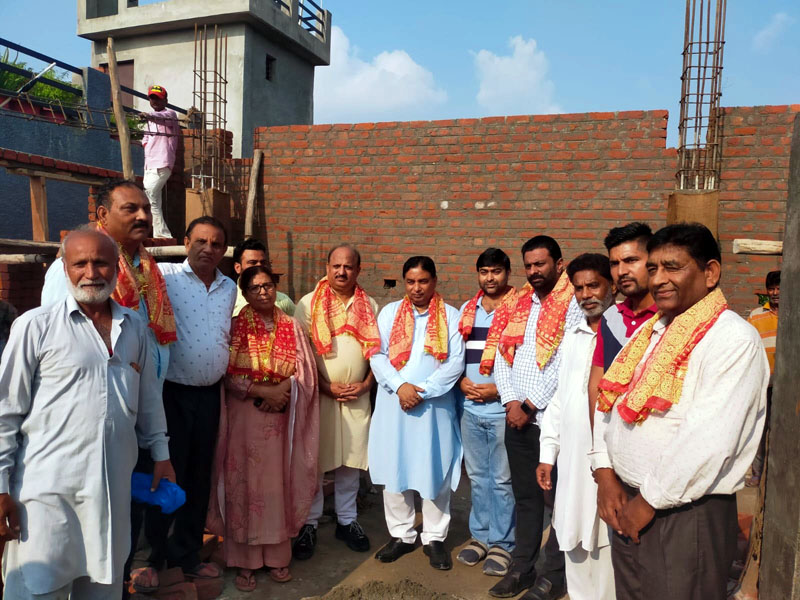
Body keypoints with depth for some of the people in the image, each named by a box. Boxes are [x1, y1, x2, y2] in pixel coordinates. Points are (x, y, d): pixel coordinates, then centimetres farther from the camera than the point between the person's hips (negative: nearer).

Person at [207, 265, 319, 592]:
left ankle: (276, 555, 21)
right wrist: (263, 391, -16)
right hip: (244, 416, -2)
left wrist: (283, 390, -14)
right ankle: (245, 560, 15)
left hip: (280, 417, 2)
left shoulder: (291, 327, 6)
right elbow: (227, 376, -8)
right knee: (245, 484, 3)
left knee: (277, 484, 7)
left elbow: (305, 372, 2)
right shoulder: (235, 327, -1)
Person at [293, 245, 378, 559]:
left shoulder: (369, 306, 8)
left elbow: (376, 350, 10)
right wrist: (327, 386, -12)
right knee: (313, 460, 5)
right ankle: (309, 524, 20)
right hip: (318, 395, -2)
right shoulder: (308, 304, -2)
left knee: (351, 460, 11)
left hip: (357, 397, 3)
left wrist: (366, 384, -3)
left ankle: (347, 520, 27)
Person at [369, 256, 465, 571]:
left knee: (435, 471, 6)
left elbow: (455, 362, -5)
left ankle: (434, 538, 23)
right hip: (394, 404, 2)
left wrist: (422, 391, -14)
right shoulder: (389, 312, 7)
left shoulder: (450, 315, 2)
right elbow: (377, 356, 0)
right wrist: (400, 386, -15)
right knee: (395, 469, 8)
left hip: (435, 406, -1)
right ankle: (401, 534, 25)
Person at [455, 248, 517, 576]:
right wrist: (462, 381, -2)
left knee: (502, 480, 5)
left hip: (503, 408, -5)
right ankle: (480, 535, 30)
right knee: (477, 476, 15)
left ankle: (501, 543, 20)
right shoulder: (467, 310, 11)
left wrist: (499, 389, -14)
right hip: (470, 408, 5)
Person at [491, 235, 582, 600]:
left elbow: (567, 365, -15)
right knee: (525, 495, 16)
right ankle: (522, 567, 29)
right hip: (516, 417, 6)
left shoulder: (573, 304, -8)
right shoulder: (519, 303, 11)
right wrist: (511, 402, -5)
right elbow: (503, 356, 8)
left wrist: (530, 405, -12)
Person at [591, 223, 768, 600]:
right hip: (626, 504, 7)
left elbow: (710, 439, -23)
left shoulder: (734, 339, -15)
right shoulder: (650, 332, 9)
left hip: (688, 515, -7)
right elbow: (608, 399, 7)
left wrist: (650, 501, -16)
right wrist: (605, 475, -3)